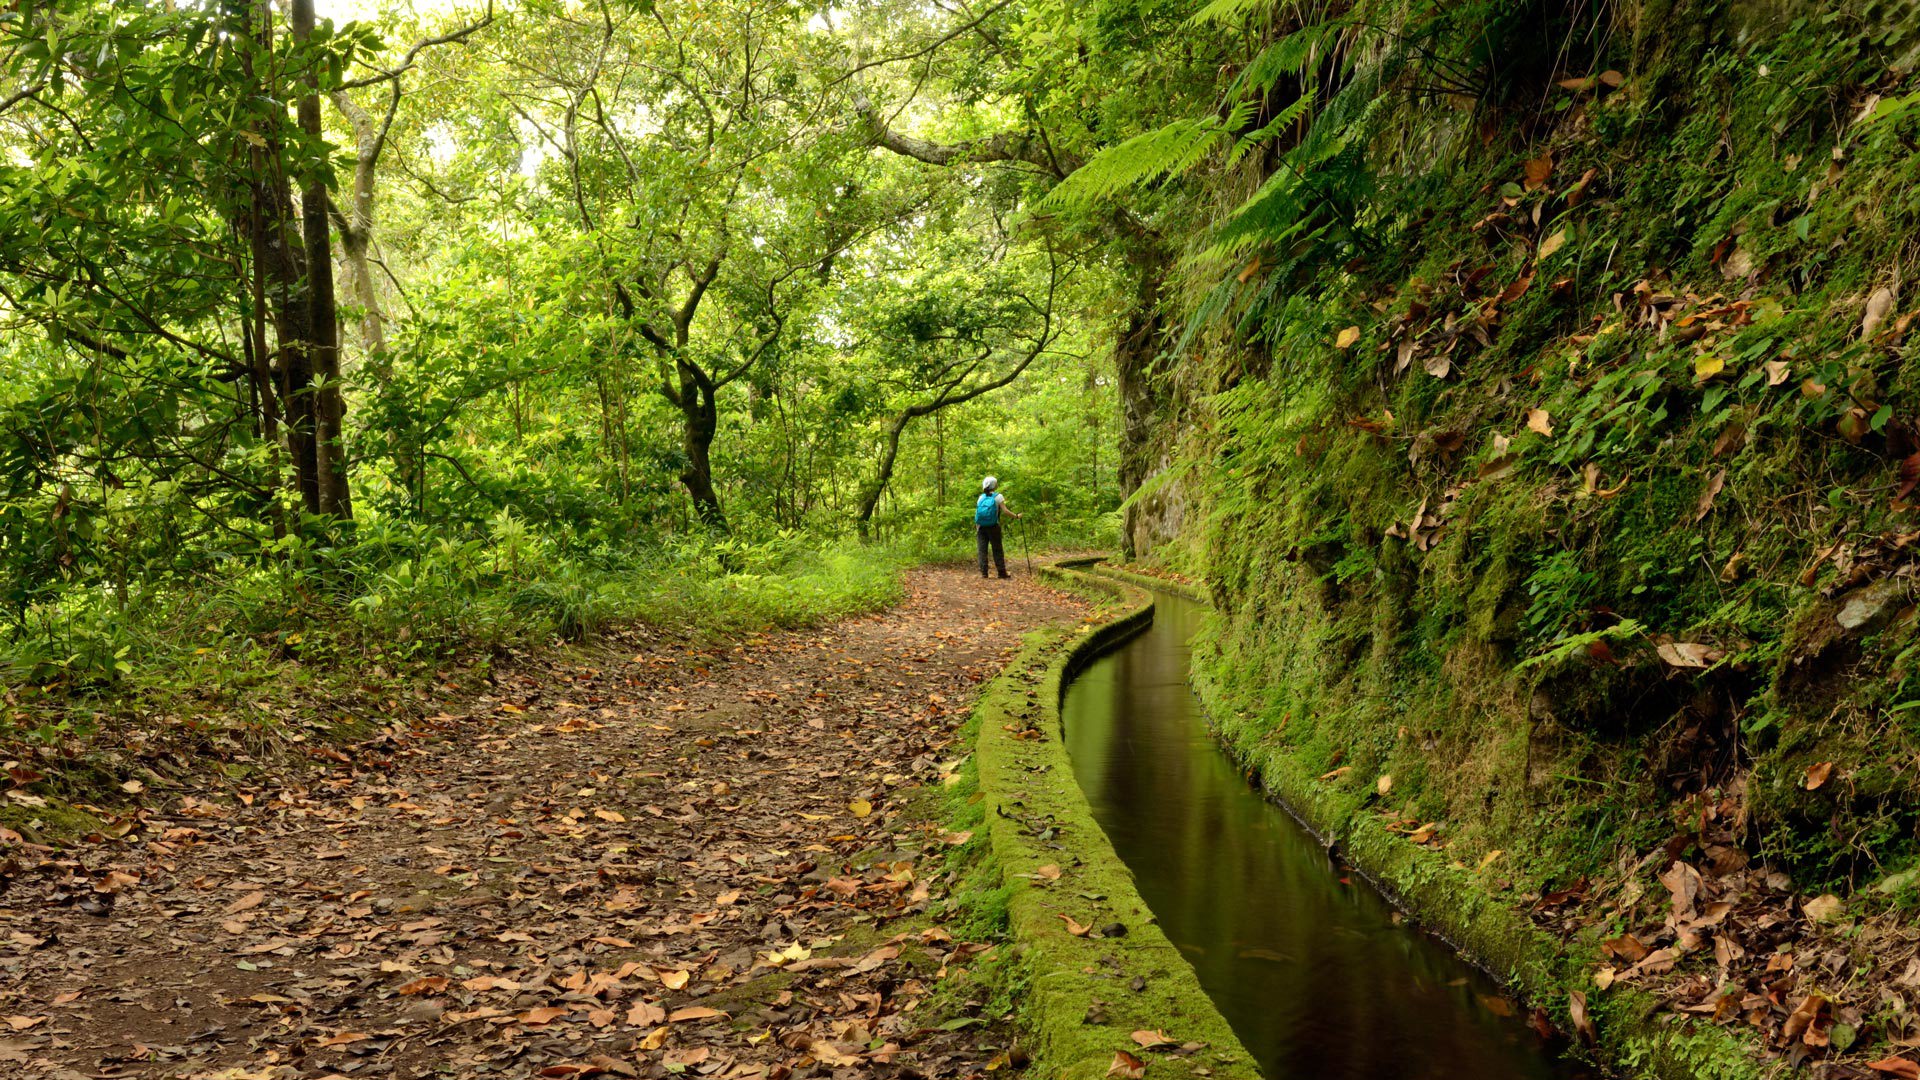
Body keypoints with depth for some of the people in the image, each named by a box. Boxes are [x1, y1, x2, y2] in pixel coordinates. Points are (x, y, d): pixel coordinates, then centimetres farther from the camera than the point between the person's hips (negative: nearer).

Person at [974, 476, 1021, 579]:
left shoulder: (981, 497, 8)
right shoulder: (998, 497, -3)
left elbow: (977, 513, 4)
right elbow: (1005, 511, -11)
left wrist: (976, 527, 9)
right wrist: (1016, 516, 2)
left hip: (981, 527, 3)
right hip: (993, 527, -3)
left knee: (982, 550, 4)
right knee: (997, 550, 5)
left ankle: (983, 572, 0)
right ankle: (1002, 572, 8)